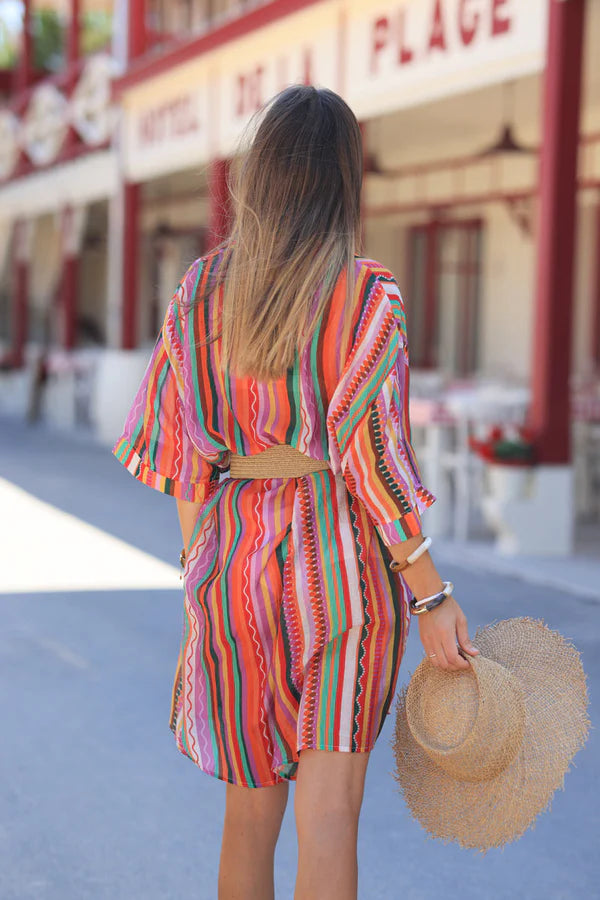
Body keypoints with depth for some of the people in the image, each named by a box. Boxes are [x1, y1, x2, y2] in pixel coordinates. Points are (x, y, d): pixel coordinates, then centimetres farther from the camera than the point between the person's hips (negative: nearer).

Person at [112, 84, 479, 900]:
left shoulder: (202, 289, 3)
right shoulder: (367, 295, -9)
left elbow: (177, 442, 5)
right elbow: (374, 454, -14)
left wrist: (201, 568, 15)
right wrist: (432, 596, -9)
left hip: (235, 561, 4)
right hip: (342, 559, -4)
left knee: (251, 810, 17)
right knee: (329, 816, 0)